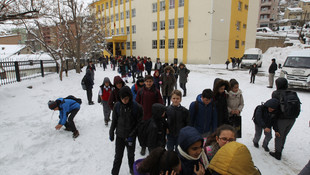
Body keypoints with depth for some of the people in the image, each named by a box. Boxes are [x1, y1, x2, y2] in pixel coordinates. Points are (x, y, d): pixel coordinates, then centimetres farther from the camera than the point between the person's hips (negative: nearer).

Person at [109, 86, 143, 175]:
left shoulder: (137, 107, -17)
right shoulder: (117, 105, -11)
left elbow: (139, 123, -10)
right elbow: (114, 121, 1)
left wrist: (132, 135, -14)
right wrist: (111, 133, 7)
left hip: (131, 137, -1)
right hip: (119, 136, 1)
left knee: (131, 155, 19)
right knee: (118, 156, 11)